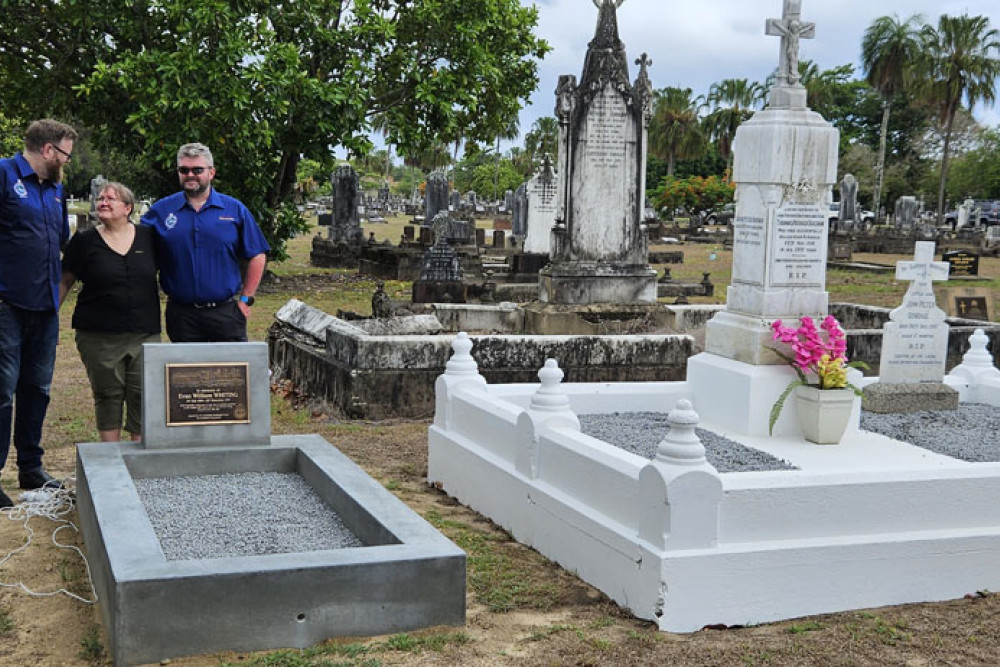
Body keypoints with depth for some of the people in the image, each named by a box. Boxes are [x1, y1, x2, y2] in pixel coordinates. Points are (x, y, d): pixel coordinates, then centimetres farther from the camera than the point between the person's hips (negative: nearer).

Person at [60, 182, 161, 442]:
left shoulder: (148, 237, 7)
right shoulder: (85, 241, 4)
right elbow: (64, 281, 8)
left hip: (145, 333, 1)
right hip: (99, 337, -1)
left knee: (144, 395, 0)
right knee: (108, 395, 5)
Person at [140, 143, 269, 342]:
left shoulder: (234, 209, 3)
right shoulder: (160, 211, 5)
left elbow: (257, 256, 6)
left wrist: (245, 300, 1)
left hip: (226, 313, 0)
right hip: (181, 316, 1)